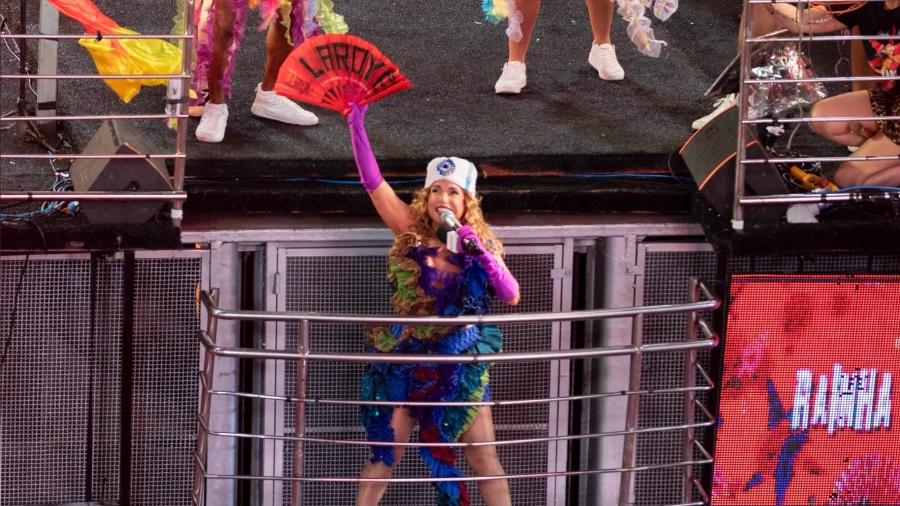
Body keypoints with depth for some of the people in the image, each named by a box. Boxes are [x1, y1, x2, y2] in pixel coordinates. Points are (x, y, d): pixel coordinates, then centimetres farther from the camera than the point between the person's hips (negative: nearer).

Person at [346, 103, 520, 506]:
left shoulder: (481, 243, -1)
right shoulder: (412, 232, -5)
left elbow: (512, 297, -11)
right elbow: (373, 182, -11)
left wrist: (482, 253, -22)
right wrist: (357, 127, -17)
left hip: (459, 365, 1)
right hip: (406, 357, -1)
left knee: (483, 458, 5)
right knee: (385, 455, 2)